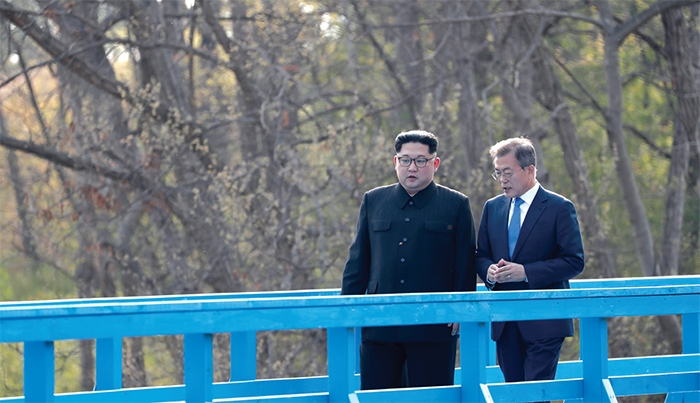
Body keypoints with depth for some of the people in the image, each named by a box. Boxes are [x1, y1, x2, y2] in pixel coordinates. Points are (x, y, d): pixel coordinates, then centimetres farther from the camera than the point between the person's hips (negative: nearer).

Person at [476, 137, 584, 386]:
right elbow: (481, 255, 19)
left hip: (544, 323, -5)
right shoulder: (492, 208, 13)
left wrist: (526, 272, -18)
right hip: (504, 325, 5)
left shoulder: (559, 208, -4)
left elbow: (575, 262, -9)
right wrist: (489, 271, -6)